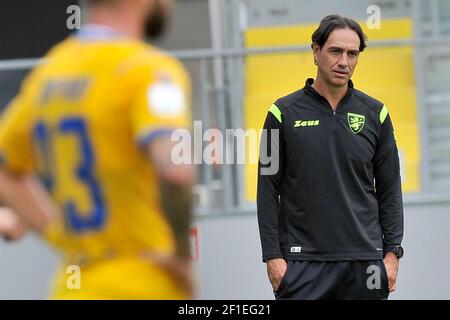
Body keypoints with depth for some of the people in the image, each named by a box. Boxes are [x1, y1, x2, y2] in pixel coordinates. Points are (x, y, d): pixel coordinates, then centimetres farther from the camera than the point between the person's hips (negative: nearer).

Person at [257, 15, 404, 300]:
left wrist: (392, 253, 1)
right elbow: (268, 190, 1)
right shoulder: (285, 113, 1)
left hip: (364, 261, 2)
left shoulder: (375, 113, 7)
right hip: (303, 260, -2)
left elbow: (390, 190, 9)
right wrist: (272, 256, -6)